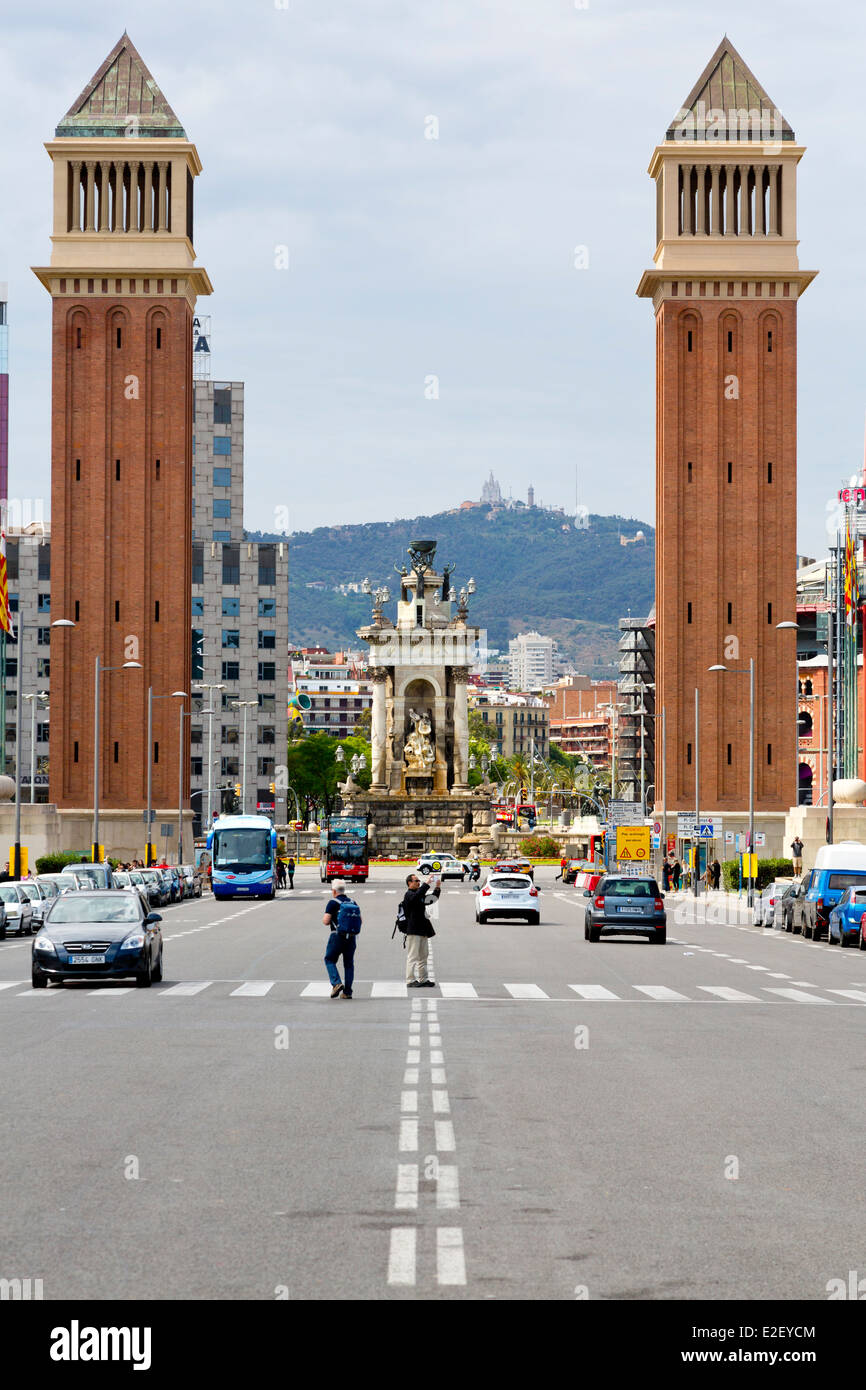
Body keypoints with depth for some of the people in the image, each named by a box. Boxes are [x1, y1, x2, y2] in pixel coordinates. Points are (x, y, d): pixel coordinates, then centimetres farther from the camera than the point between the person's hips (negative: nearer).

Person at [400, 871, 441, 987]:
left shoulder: (419, 894, 19)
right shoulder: (408, 895, -9)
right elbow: (416, 897, -31)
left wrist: (437, 889, 11)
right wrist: (426, 884, -34)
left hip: (422, 930, 9)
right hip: (413, 930, -9)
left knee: (423, 956, 13)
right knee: (412, 956, -7)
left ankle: (423, 979, 18)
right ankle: (410, 980, -6)